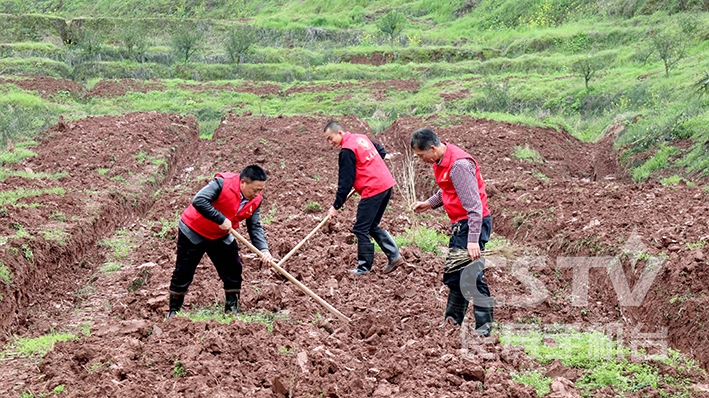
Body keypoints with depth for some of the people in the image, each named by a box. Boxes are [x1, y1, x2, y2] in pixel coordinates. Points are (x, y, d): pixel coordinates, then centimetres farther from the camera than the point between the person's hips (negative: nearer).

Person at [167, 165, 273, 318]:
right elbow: (198, 201, -36)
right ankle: (173, 311, 17)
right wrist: (221, 219, -35)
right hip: (193, 231, -6)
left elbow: (255, 227, -7)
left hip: (221, 237, 6)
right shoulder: (223, 183, -29)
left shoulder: (255, 200, -9)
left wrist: (263, 249, -23)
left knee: (233, 273, 3)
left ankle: (232, 310, 15)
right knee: (183, 274, 1)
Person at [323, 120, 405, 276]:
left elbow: (345, 182, -13)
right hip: (386, 184, 10)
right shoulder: (361, 138, 13)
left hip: (373, 190, -9)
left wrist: (336, 206, -8)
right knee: (372, 226, 18)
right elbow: (382, 152, 24)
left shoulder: (347, 150, -13)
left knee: (361, 229, -2)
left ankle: (364, 267, 4)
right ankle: (394, 256, 14)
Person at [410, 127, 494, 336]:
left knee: (471, 275, -9)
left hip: (474, 223, -10)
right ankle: (452, 320, 31)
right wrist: (429, 203, 9)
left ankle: (484, 326, -2)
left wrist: (473, 240, -29)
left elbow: (474, 205, -26)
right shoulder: (441, 161, 7)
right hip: (460, 224, 10)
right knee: (454, 273, 18)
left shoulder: (459, 164, -23)